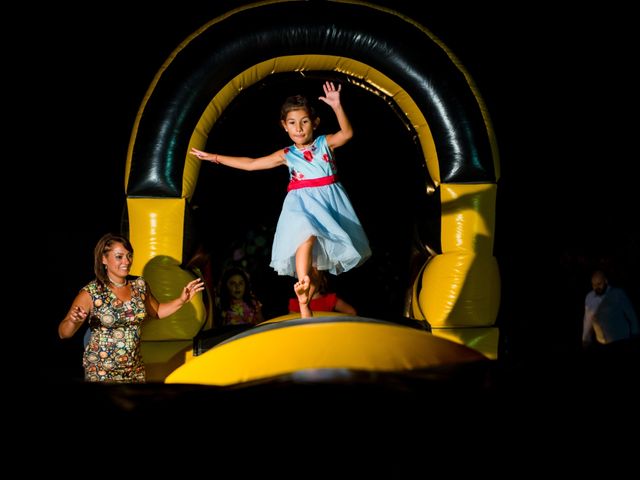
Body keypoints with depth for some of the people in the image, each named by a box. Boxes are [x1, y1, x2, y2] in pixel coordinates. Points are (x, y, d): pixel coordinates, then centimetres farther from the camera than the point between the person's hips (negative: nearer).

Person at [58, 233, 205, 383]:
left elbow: (156, 311, 19)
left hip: (135, 369, 5)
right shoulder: (91, 293, -15)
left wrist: (182, 300, 5)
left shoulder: (140, 285, 0)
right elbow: (63, 333, -16)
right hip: (101, 373, -4)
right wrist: (73, 321, -38)